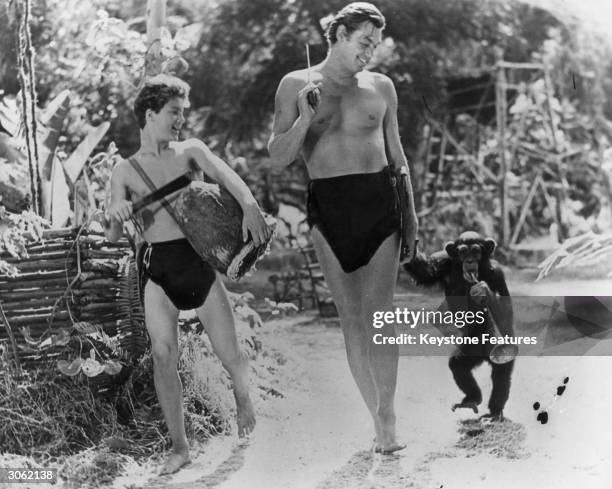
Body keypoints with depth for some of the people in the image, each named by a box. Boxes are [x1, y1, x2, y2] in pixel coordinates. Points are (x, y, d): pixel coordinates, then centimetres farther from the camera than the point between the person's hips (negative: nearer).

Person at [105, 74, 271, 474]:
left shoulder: (191, 151, 7)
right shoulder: (125, 171, 7)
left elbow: (226, 175, -13)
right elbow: (113, 236, 3)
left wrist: (249, 205, -34)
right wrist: (115, 215, -22)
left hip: (199, 259, 0)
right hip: (157, 267, 0)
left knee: (230, 354, -1)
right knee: (164, 355, -10)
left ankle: (243, 396, 34)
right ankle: (179, 447, 3)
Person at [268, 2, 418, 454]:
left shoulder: (380, 87, 11)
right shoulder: (296, 85, 5)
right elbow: (278, 158, 2)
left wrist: (411, 209, 13)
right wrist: (305, 118, -13)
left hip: (379, 200, 1)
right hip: (328, 207, 0)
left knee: (379, 312, -6)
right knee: (350, 316, 2)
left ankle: (387, 418, -3)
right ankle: (378, 416, 8)